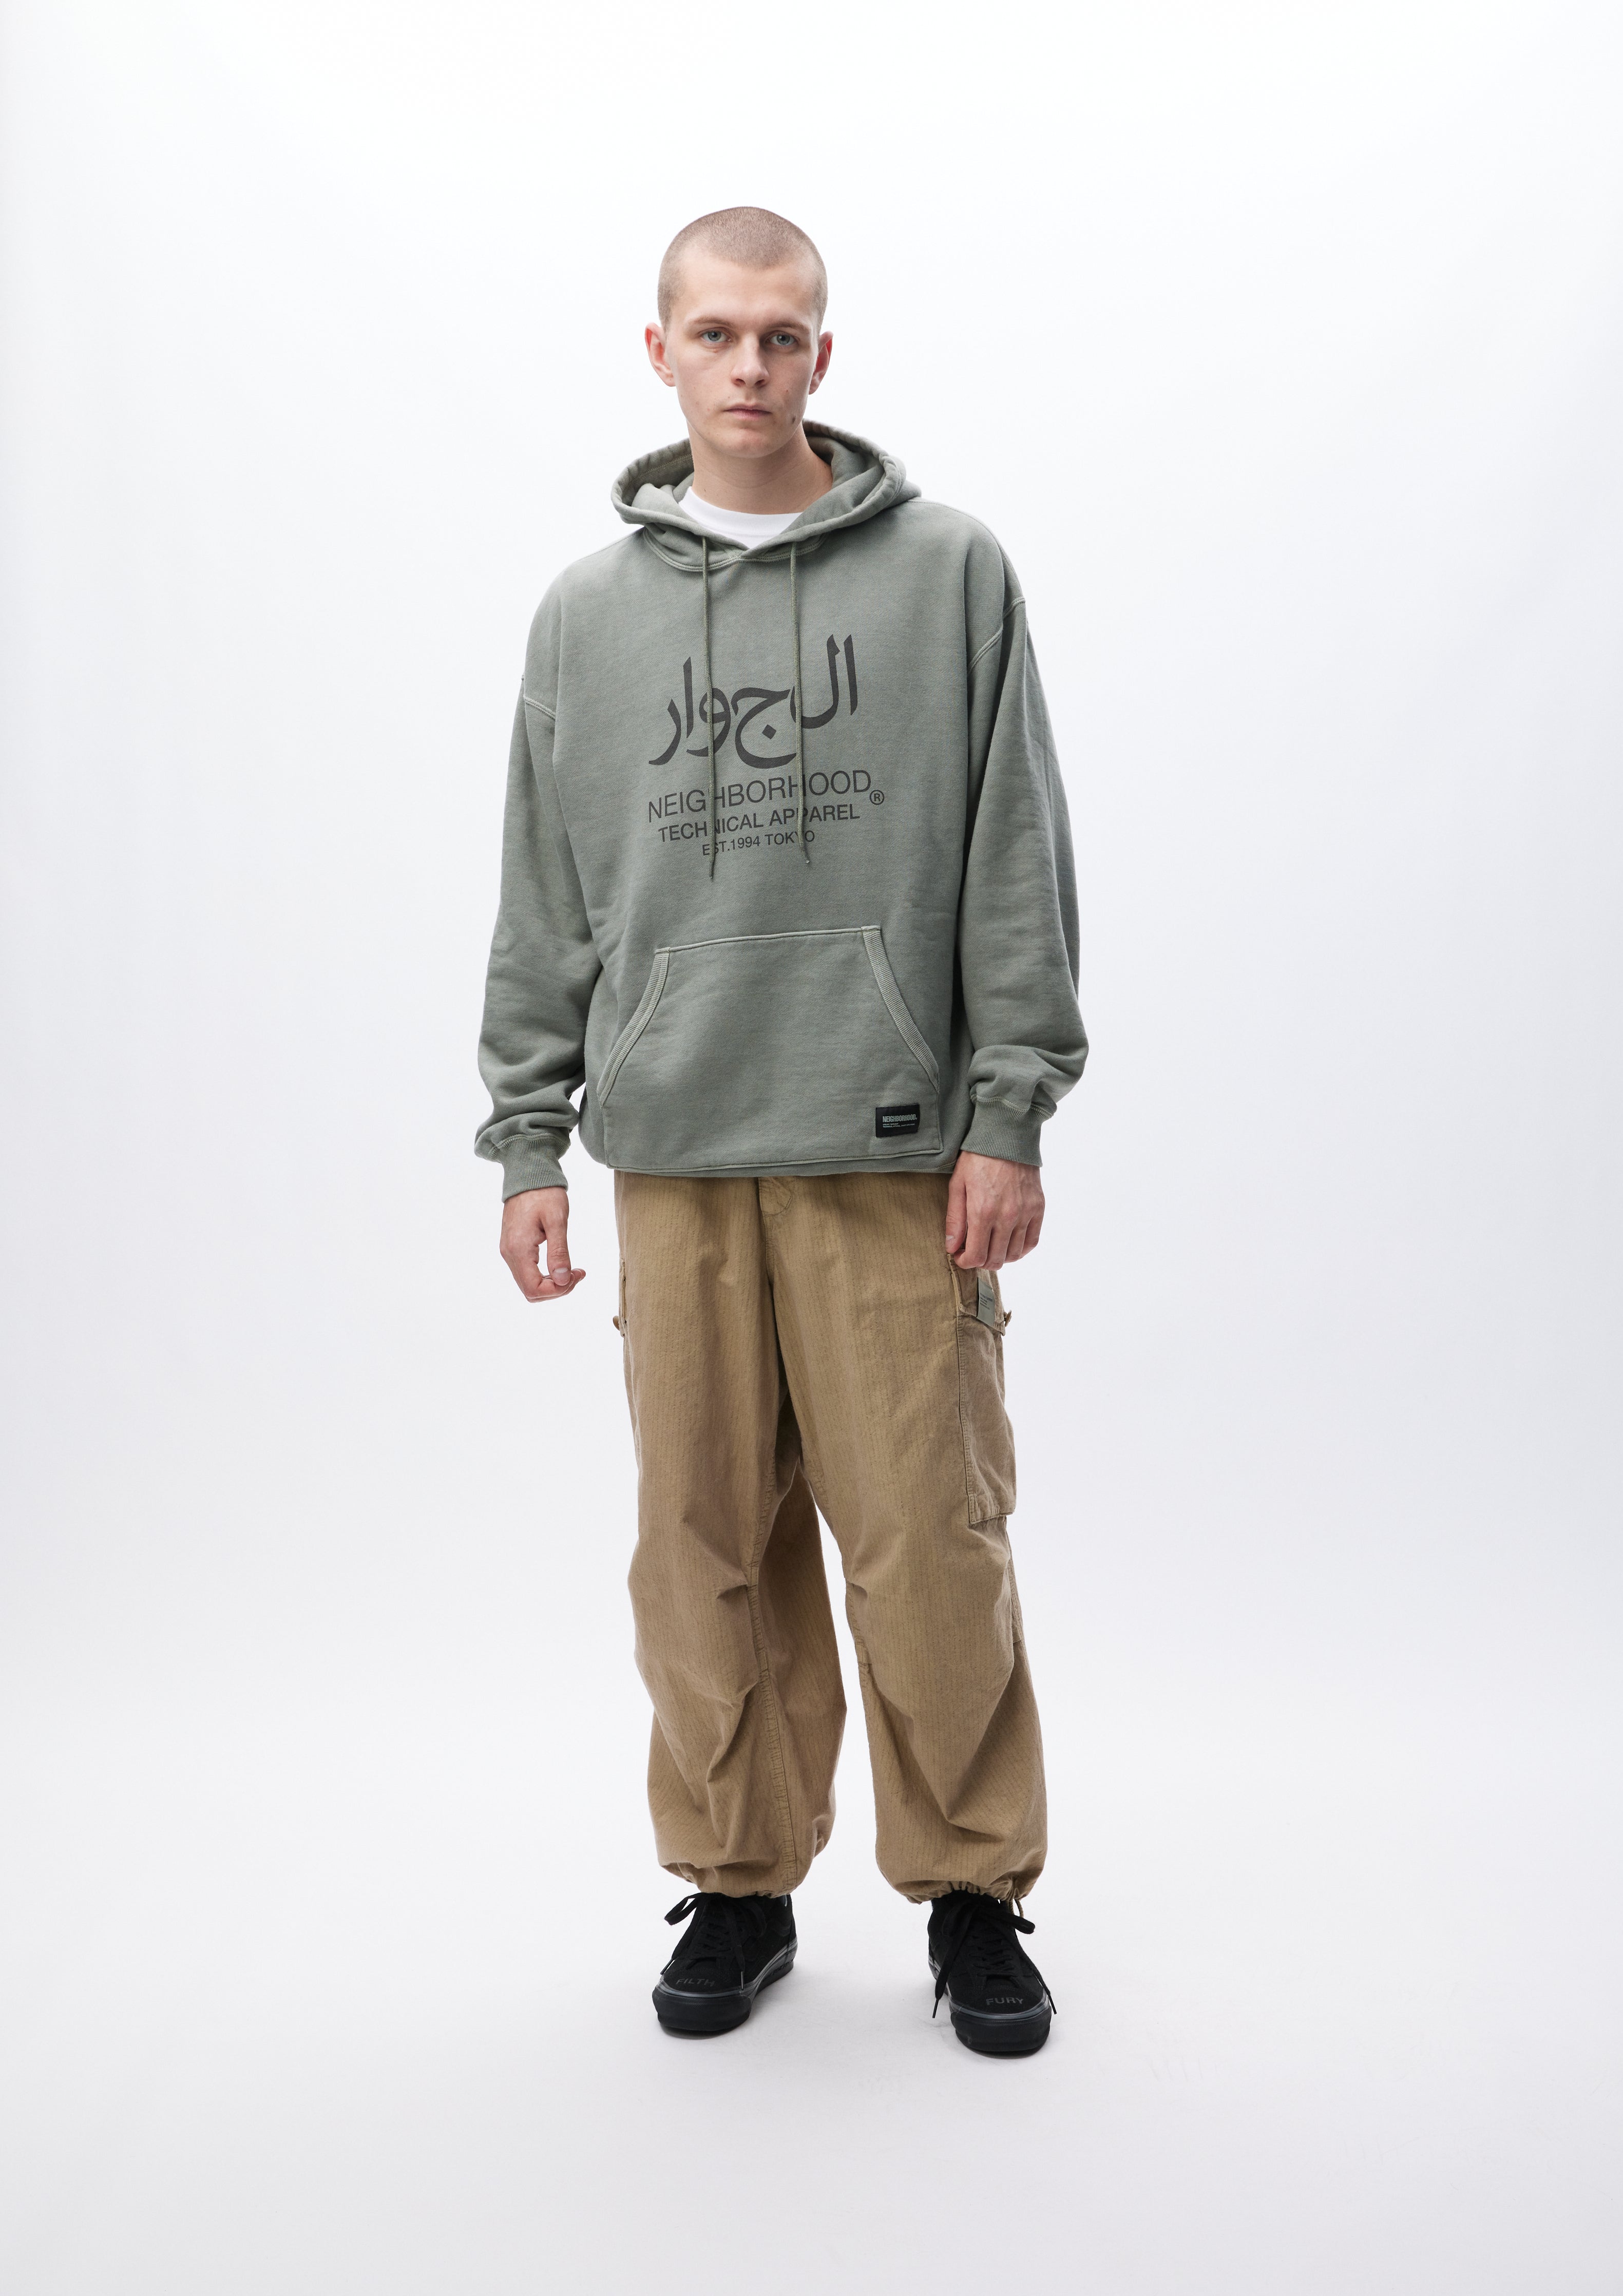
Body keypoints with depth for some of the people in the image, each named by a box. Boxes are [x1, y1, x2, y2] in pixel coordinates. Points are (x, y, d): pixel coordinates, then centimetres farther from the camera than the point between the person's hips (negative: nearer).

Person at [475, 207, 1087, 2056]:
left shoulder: (947, 571, 5)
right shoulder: (587, 611, 12)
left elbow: (1017, 866, 1)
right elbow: (545, 902, 12)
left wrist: (1010, 1115, -5)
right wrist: (527, 1140, 8)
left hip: (894, 1148, -2)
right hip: (673, 1151, 2)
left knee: (928, 1537, 1)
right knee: (707, 1540, 7)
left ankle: (974, 1892, 19)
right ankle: (738, 1883, 24)